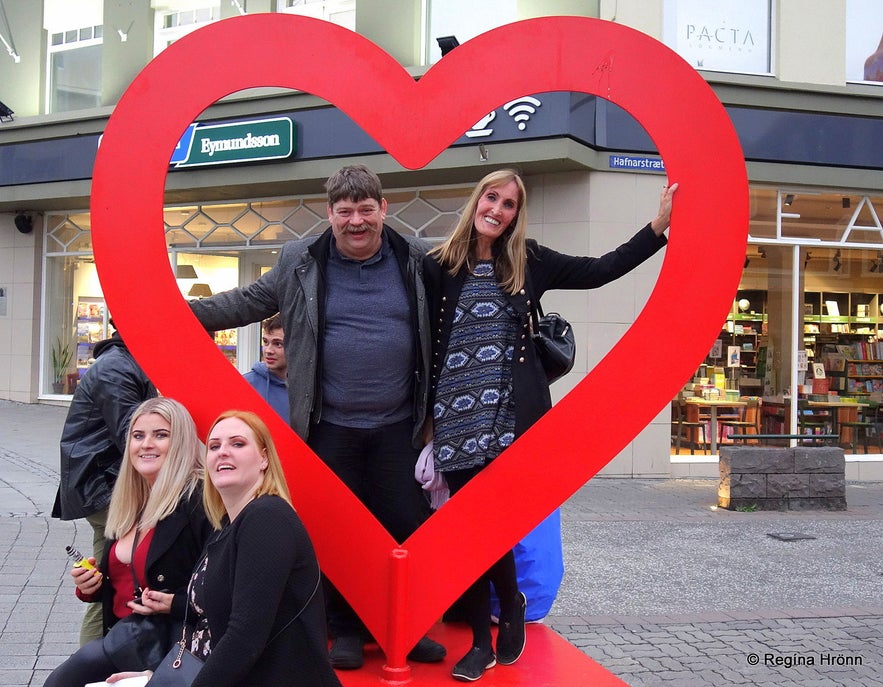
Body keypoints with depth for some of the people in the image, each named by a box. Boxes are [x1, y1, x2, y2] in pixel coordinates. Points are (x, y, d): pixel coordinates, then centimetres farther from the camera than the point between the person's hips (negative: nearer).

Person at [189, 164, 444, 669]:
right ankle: (346, 627, 24)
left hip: (398, 428, 1)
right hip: (331, 428, 0)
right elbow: (250, 302, 9)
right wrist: (185, 312, 2)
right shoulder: (300, 262, 2)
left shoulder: (418, 261, 2)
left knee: (409, 527, 6)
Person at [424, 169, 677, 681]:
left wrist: (659, 226, 0)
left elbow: (601, 270, 4)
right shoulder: (439, 265, 5)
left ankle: (511, 605, 22)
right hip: (456, 417, 1)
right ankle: (482, 641, 18)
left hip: (512, 412, -1)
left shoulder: (528, 261, 7)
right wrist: (426, 412, 2)